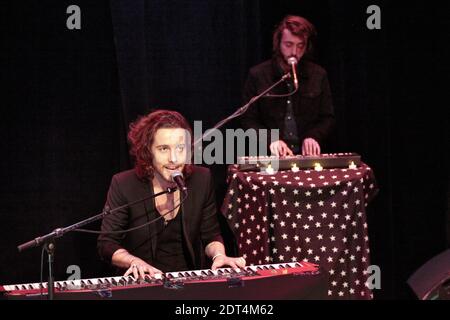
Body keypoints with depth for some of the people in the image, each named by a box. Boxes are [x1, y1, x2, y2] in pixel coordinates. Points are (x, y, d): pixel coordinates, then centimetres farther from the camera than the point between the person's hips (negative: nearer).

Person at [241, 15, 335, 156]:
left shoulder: (318, 75, 7)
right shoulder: (257, 75, 1)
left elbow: (327, 118, 12)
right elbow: (248, 120, 3)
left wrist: (313, 137, -8)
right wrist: (271, 139, -13)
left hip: (308, 155, 1)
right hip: (270, 156, -1)